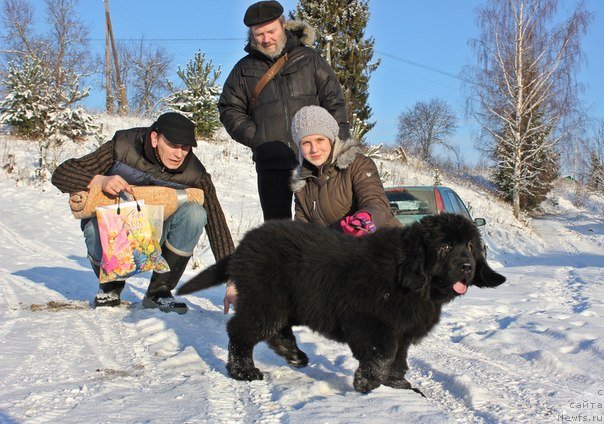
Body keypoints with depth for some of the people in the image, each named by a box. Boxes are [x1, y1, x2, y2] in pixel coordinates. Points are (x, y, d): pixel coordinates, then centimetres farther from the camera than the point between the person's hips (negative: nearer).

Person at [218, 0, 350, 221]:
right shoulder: (244, 69, 12)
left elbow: (334, 101, 7)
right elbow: (229, 110, 13)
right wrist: (253, 136, -3)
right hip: (270, 162, 1)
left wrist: (341, 144, -3)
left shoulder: (308, 58, 9)